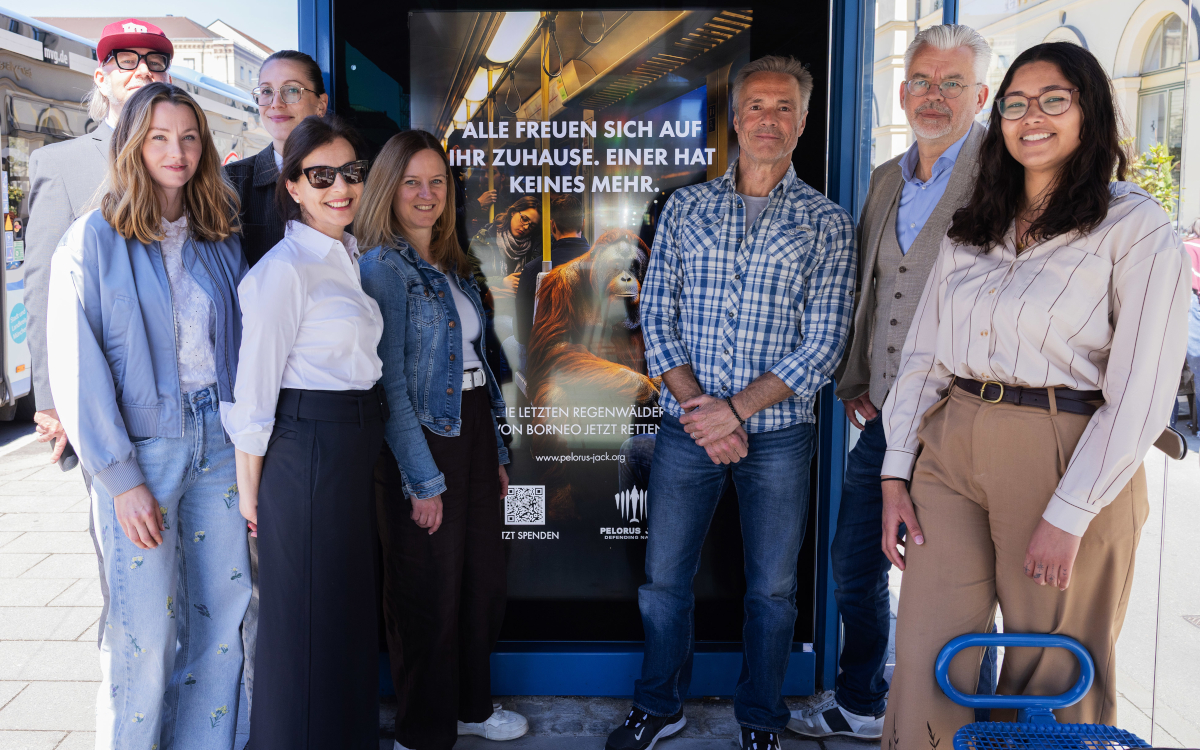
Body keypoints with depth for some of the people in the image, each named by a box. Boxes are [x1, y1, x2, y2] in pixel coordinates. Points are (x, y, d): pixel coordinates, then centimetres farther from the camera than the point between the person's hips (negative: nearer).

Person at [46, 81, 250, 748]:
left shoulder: (222, 241, 10)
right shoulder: (95, 239, -3)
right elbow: (77, 367, -7)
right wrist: (121, 477, -12)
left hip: (219, 441, 4)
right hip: (141, 446, -4)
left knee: (224, 615, 7)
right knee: (145, 630, -2)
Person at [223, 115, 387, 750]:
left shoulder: (352, 258, 11)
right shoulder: (284, 268, -15)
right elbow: (253, 390, -14)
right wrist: (249, 492, -12)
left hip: (357, 451, 9)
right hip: (304, 452, -9)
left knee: (352, 607, 19)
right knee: (305, 615, 4)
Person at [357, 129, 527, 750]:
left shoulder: (451, 268, 14)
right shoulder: (382, 267, -11)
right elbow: (388, 384, -15)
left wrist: (497, 455, 15)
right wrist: (421, 480, -16)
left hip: (473, 432, 8)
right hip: (422, 441, -8)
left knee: (484, 581, 15)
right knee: (430, 593, 4)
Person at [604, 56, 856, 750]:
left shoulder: (829, 223, 0)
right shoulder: (685, 207, 6)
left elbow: (824, 343, -6)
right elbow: (657, 315, 3)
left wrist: (737, 409, -15)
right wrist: (696, 405, -11)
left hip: (779, 432, -1)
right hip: (687, 426, 2)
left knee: (773, 588, 10)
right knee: (664, 579, 9)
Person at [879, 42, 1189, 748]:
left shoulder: (1138, 228, -3)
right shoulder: (971, 229, 14)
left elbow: (1140, 392, -10)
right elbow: (923, 353, 13)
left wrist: (1069, 514, -14)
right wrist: (897, 476, 5)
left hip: (1067, 460, -4)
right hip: (951, 451, 4)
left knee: (1051, 684, 8)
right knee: (924, 669, 2)